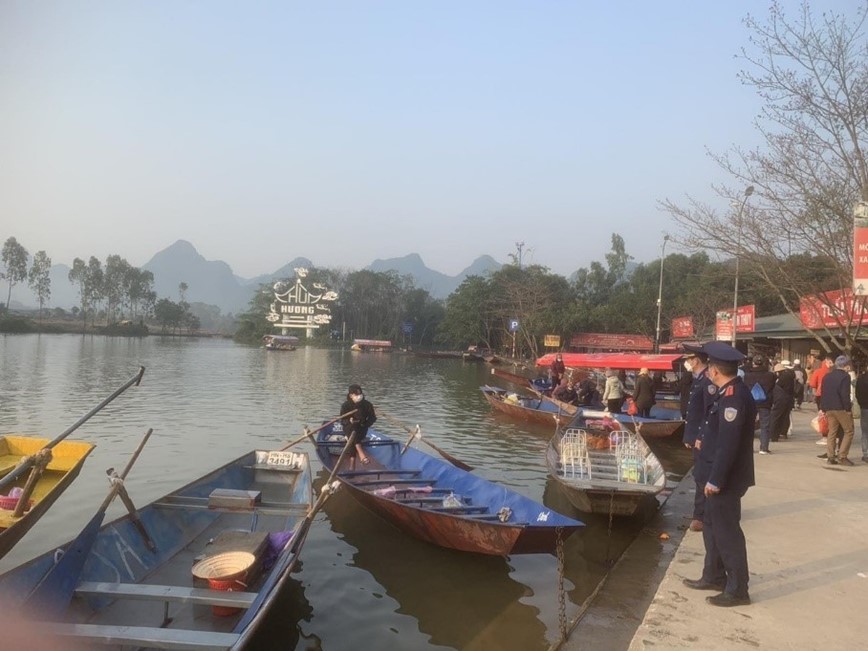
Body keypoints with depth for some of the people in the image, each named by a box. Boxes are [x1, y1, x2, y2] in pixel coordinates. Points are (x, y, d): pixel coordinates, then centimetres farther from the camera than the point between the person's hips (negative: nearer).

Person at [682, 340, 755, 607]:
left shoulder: (734, 397, -24)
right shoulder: (730, 393, 8)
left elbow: (728, 443, -27)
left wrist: (715, 479, -23)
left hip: (725, 479, -10)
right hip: (719, 475, 10)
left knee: (727, 532, 2)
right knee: (713, 527, 20)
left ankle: (737, 590, 14)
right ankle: (714, 576, 34)